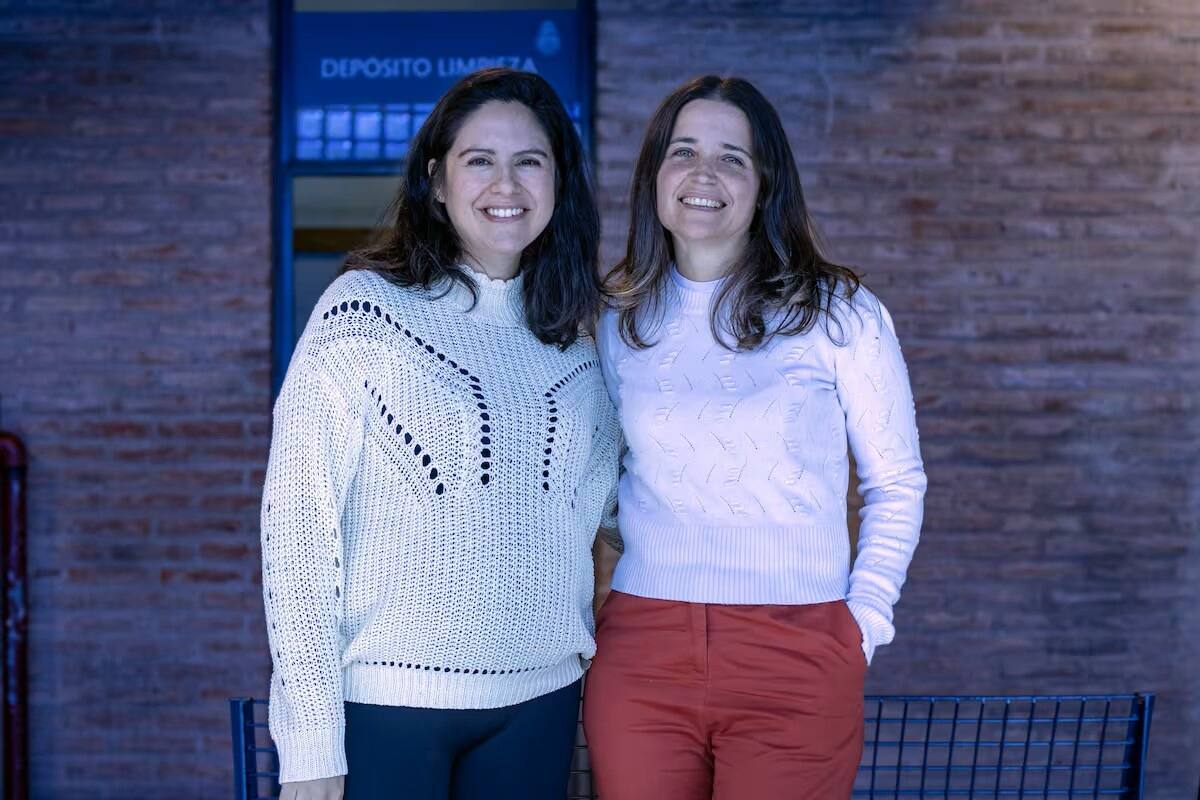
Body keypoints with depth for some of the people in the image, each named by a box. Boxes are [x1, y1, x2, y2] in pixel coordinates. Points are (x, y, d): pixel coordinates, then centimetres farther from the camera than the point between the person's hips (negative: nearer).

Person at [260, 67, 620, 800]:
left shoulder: (573, 334, 8)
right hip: (388, 703, -4)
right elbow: (298, 522, -9)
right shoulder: (366, 308, -7)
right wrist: (310, 741, -14)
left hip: (540, 699, 4)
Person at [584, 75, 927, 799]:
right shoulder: (618, 322, 8)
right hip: (640, 654, 3)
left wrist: (864, 623, -4)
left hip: (795, 663, -2)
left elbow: (897, 484, 4)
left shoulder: (839, 314, -1)